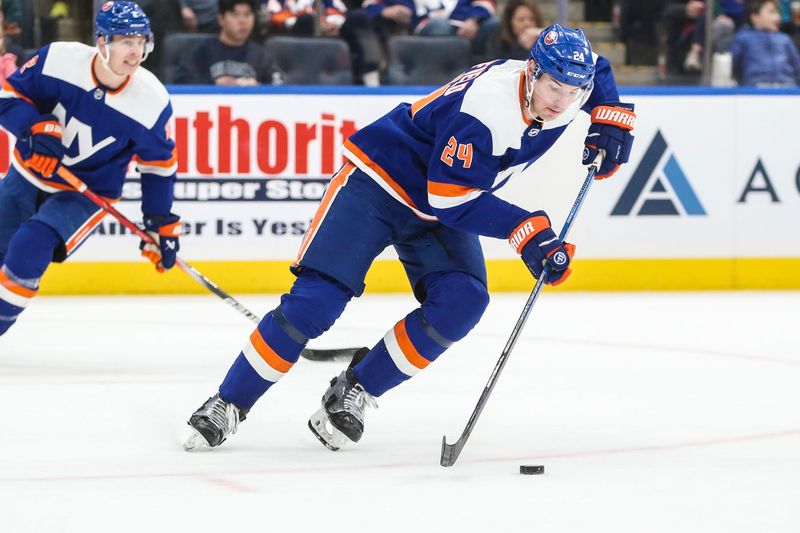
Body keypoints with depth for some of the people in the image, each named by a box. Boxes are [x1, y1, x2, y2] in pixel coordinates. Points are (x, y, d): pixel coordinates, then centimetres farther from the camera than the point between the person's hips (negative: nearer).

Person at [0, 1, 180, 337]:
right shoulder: (58, 60, -21)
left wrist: (162, 225, -3)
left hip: (87, 194, -2)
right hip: (28, 176, 2)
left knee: (28, 251, -24)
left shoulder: (151, 101, -20)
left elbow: (159, 164, -6)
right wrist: (36, 127, -28)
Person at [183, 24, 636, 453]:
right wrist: (526, 229, -32)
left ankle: (354, 392, -5)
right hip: (377, 183, -7)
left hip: (437, 209, 7)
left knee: (461, 302, -18)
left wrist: (611, 117, -3)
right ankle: (228, 406, -3)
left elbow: (596, 72, 15)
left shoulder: (558, 88, -11)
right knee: (316, 300, -16)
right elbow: (451, 199, -30)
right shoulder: (483, 106, -33)